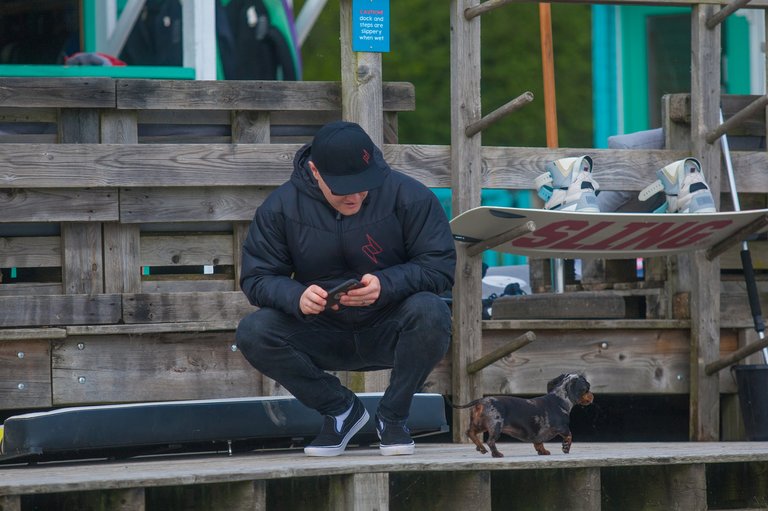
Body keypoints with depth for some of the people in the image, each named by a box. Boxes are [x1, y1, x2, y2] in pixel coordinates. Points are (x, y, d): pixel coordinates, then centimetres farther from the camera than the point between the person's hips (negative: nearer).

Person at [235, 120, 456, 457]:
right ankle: (340, 409, -2)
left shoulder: (407, 196, -12)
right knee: (252, 333, -24)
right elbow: (257, 278, -8)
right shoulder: (281, 207, -7)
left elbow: (440, 266, -14)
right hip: (322, 337, 2)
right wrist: (296, 297, -31)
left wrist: (385, 285, -33)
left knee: (429, 311, -34)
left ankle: (393, 416, -9)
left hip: (388, 334, -2)